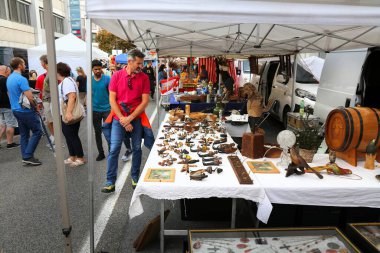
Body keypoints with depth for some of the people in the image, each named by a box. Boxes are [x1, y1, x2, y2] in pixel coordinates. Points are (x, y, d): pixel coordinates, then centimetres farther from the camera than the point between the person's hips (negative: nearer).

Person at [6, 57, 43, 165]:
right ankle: (28, 156, -4)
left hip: (16, 110, 9)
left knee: (24, 134, 12)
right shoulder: (21, 79, -18)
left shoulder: (9, 78, 12)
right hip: (26, 110, -9)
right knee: (37, 131, -2)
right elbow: (29, 97, -22)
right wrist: (35, 106, -6)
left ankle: (25, 157, 14)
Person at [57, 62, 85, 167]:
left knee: (73, 136, -2)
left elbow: (72, 96, -29)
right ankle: (72, 157, 23)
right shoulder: (64, 81, 17)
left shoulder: (67, 81, -15)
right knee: (69, 136, 14)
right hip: (65, 115, 10)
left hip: (69, 115, -10)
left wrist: (69, 112, -36)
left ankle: (80, 158, 7)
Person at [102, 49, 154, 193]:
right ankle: (110, 181, 11)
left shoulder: (144, 78, -2)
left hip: (136, 118, 1)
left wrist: (130, 118, -12)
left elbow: (145, 101, -6)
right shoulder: (117, 76, -3)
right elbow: (112, 100, -4)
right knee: (114, 149, -2)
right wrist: (122, 119, -12)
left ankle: (135, 178, 26)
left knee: (137, 148, 8)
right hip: (119, 118, -1)